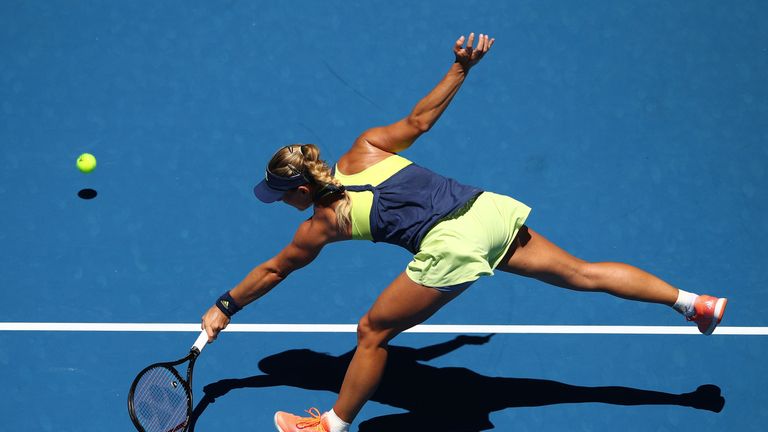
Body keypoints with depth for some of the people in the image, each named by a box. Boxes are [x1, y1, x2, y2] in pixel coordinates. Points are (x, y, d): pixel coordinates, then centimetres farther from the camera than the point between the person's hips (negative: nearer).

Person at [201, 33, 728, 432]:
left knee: (373, 332, 8)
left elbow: (272, 271, 17)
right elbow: (419, 119, 14)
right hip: (485, 207, 7)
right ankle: (694, 302, 17)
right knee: (581, 272, 15)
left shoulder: (323, 224, 5)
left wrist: (226, 307, 29)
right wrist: (461, 68, 19)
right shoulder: (364, 150, 16)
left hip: (449, 245, -7)